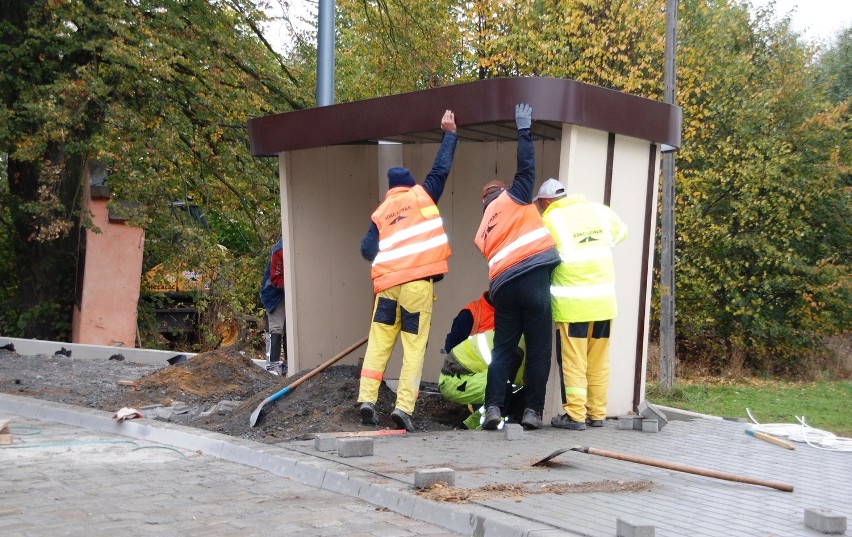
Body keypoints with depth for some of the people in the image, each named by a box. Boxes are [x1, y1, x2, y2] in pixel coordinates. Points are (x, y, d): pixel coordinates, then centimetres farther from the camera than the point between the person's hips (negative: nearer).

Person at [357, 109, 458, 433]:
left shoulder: (380, 212, 18)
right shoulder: (422, 195, 10)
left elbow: (367, 248, 7)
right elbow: (441, 168, 11)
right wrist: (450, 133, 21)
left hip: (386, 283, 3)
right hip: (417, 282, -3)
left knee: (379, 343, 8)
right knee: (414, 346, -2)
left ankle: (367, 400, -1)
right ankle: (403, 407, -10)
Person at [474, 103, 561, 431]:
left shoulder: (482, 231, 24)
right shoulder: (512, 198, 9)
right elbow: (526, 167, 7)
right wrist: (524, 129, 17)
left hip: (502, 286, 5)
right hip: (533, 278, -5)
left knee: (502, 349, 9)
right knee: (538, 348, 0)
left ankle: (493, 407, -3)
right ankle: (533, 410, -2)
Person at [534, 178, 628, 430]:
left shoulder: (550, 220, -8)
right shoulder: (600, 211, 7)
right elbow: (620, 232, 24)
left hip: (572, 302, -5)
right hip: (604, 300, 5)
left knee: (573, 361, 1)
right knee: (599, 361, 12)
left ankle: (575, 415, 2)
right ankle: (597, 413, 17)